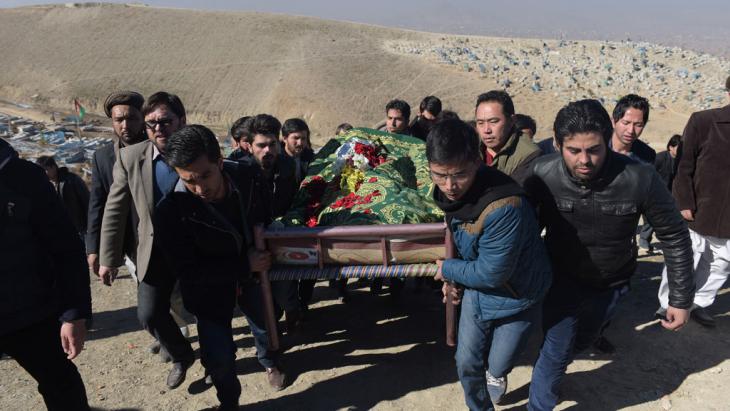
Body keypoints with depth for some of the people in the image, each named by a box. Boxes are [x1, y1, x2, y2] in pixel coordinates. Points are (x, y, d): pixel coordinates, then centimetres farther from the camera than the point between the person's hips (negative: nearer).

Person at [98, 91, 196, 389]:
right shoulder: (130, 157, -8)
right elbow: (114, 210, -2)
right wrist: (108, 258, -1)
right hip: (154, 251, 2)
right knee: (149, 315, 1)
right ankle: (181, 356, 32)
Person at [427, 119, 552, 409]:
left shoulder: (504, 207, -38)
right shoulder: (449, 190, -13)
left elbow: (491, 273, -28)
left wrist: (447, 270, -14)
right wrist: (455, 278, 5)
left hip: (516, 299, -5)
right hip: (476, 290, 6)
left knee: (497, 367, 15)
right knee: (467, 364, 15)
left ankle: (496, 374, 52)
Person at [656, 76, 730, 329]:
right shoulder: (703, 121, -8)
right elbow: (683, 165, -8)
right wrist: (684, 203, -13)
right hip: (696, 211, -4)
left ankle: (700, 303, 33)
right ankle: (667, 307, 23)